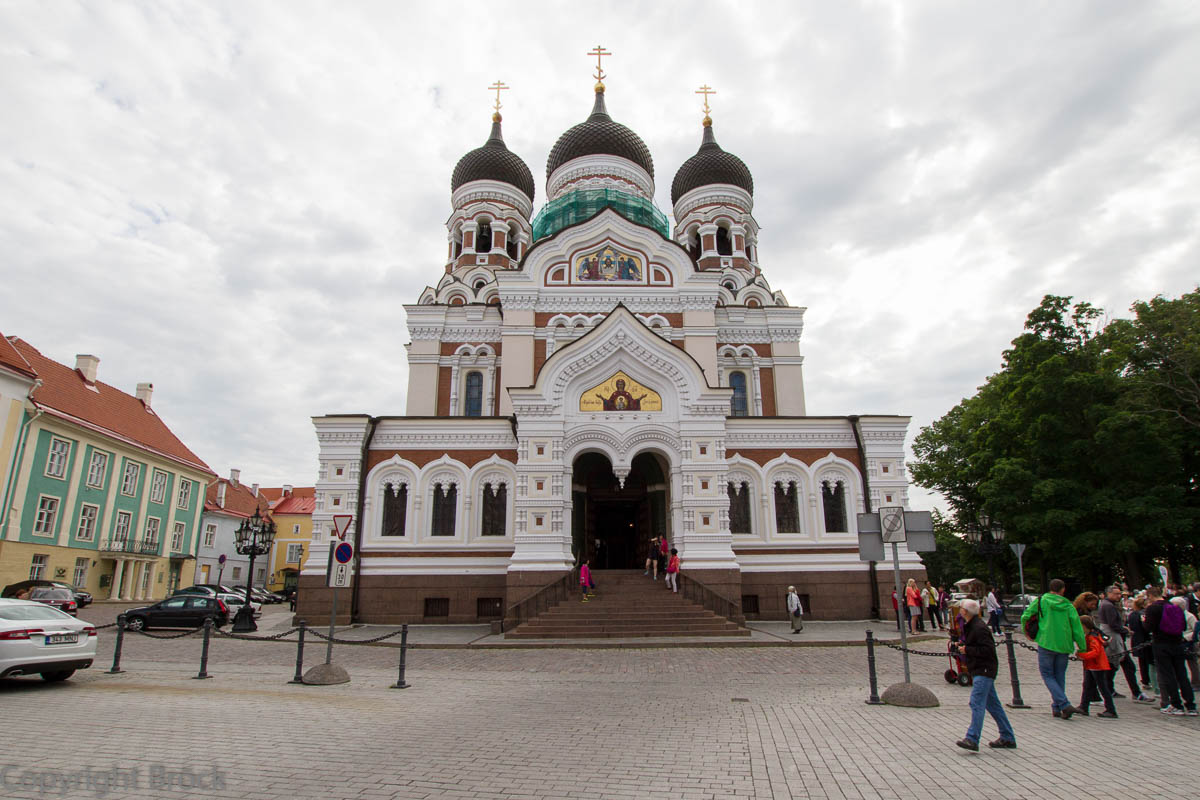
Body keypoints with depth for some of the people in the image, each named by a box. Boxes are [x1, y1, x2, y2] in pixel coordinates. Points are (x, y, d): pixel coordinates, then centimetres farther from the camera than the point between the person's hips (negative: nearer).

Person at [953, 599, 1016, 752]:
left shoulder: (979, 628, -18)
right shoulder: (970, 625, 13)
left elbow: (988, 649, -23)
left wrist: (967, 649, -19)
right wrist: (962, 645, 7)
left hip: (984, 670, -11)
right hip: (981, 670, 11)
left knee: (977, 703, -16)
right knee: (993, 704, 16)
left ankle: (972, 740, -20)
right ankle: (1007, 738, 26)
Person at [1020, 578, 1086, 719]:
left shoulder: (1041, 601, 0)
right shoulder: (1068, 606, 4)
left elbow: (1025, 616, -3)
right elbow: (1077, 628, 0)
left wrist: (1027, 633, 15)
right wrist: (1082, 648, 8)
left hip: (1046, 644, -3)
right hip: (1064, 646, 3)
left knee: (1047, 675, 3)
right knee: (1059, 676, 14)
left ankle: (1065, 705, -12)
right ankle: (1057, 708, 15)